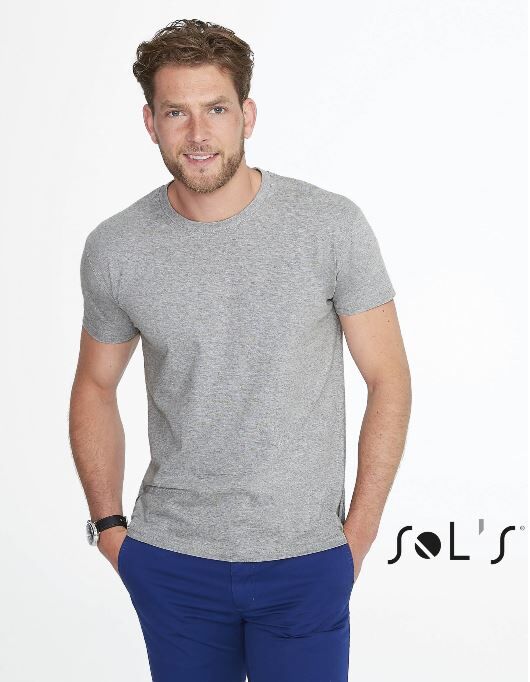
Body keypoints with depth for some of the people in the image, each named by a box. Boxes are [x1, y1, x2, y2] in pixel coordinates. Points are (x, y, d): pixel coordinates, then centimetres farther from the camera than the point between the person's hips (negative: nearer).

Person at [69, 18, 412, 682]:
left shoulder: (331, 225, -10)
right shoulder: (114, 248, -4)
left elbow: (388, 380, -4)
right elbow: (95, 385, 10)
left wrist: (360, 530, -5)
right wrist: (108, 523, 5)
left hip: (304, 559, -1)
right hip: (170, 560, 2)